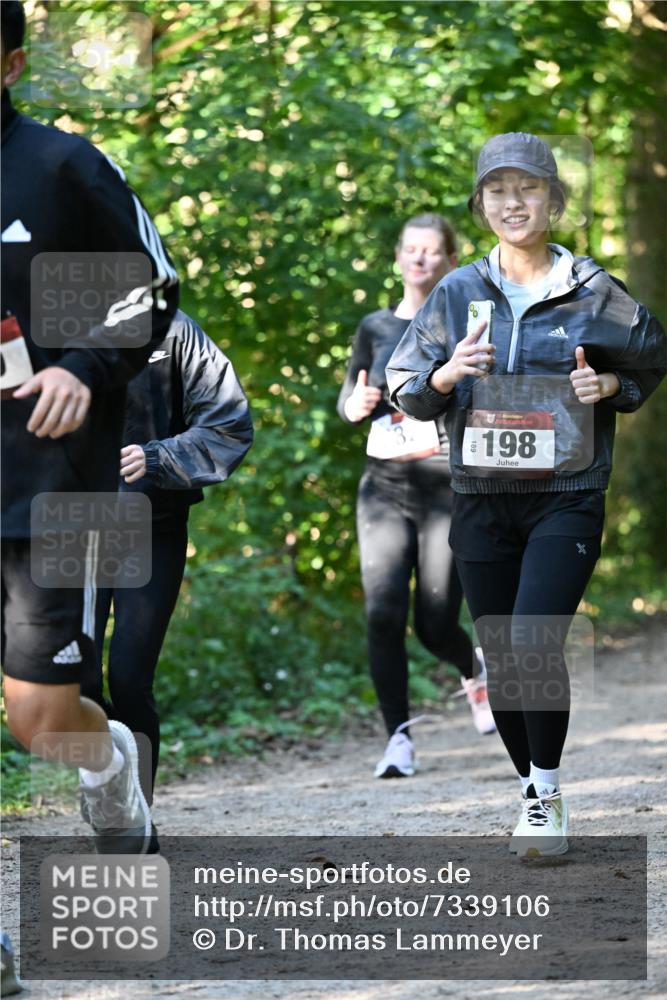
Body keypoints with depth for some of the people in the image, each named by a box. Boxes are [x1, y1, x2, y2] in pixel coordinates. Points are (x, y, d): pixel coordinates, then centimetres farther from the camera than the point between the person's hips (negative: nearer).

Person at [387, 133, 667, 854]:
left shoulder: (592, 292, 0)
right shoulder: (457, 293, 5)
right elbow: (404, 386, 8)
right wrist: (446, 376, -13)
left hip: (566, 500, -3)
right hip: (482, 500, 3)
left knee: (534, 645, -19)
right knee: (501, 658, 7)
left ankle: (548, 791, -3)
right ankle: (533, 793, 23)